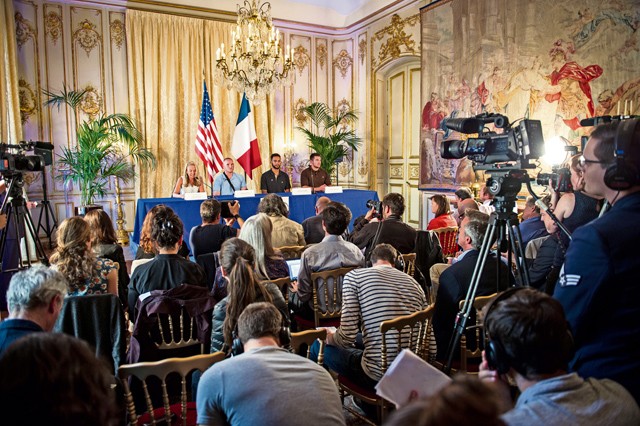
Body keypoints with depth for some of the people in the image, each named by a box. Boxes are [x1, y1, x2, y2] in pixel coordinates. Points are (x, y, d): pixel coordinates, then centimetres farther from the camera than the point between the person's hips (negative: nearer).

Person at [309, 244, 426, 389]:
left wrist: (330, 337, 10)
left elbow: (347, 336, -14)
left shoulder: (354, 276, -7)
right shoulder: (414, 283, 7)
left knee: (319, 346, 18)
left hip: (378, 377, -6)